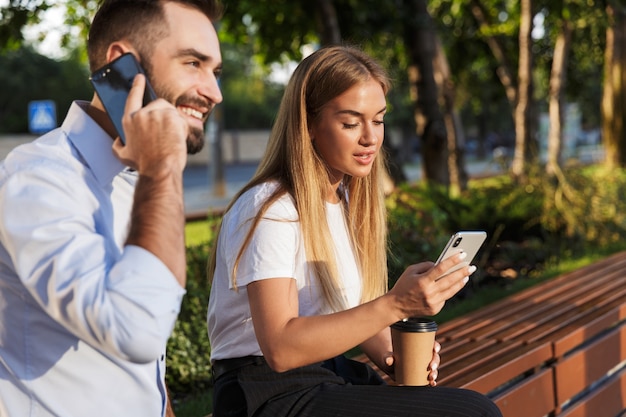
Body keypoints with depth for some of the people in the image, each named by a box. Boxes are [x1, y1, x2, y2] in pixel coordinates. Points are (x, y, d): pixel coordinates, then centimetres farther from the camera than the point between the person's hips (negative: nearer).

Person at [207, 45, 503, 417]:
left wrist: (389, 356, -3)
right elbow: (280, 348, -24)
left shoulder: (348, 200, 11)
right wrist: (395, 305, -31)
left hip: (333, 375, 8)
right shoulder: (270, 209, -15)